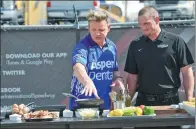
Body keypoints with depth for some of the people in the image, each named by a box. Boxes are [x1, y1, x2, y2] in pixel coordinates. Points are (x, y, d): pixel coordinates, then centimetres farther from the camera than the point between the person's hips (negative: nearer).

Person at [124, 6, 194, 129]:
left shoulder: (175, 41, -2)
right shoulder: (136, 45, 7)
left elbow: (187, 72, -1)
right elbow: (132, 76, 11)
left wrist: (189, 100, -7)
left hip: (170, 100, -2)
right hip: (143, 101, 2)